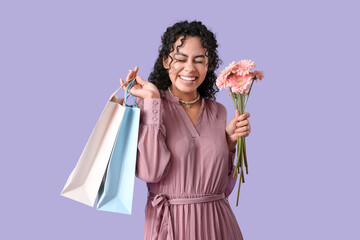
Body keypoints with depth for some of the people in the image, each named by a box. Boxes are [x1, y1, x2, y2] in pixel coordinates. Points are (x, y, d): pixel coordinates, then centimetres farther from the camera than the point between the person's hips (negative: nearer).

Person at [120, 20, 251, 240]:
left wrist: (231, 140, -6)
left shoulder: (218, 112, 5)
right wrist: (152, 100, -18)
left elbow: (225, 185, 8)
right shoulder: (148, 106, -6)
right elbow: (150, 171, -21)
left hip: (216, 222, 4)